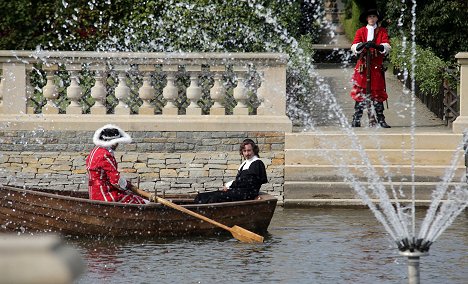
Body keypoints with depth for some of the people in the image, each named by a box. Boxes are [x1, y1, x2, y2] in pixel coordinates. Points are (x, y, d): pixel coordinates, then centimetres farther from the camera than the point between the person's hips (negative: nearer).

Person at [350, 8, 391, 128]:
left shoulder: (382, 31, 9)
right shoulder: (361, 31, 10)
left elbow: (387, 47, -5)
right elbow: (354, 48, -2)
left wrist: (377, 46, -25)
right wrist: (364, 44, -23)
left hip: (377, 67, 0)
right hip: (363, 66, 0)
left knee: (378, 93, -2)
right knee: (360, 92, -3)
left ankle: (381, 120, 0)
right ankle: (356, 120, -2)